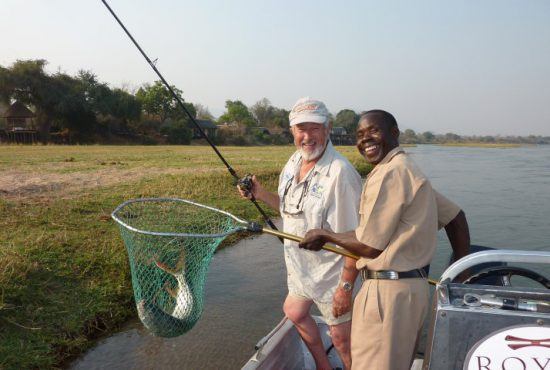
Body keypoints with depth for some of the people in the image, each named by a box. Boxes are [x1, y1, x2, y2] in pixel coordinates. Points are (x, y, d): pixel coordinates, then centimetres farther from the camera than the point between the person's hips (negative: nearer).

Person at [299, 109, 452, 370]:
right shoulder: (411, 171, 15)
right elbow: (456, 218, 20)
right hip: (413, 287, 10)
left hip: (387, 291, -10)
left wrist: (324, 235, -2)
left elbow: (368, 246, -16)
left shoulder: (389, 174, -17)